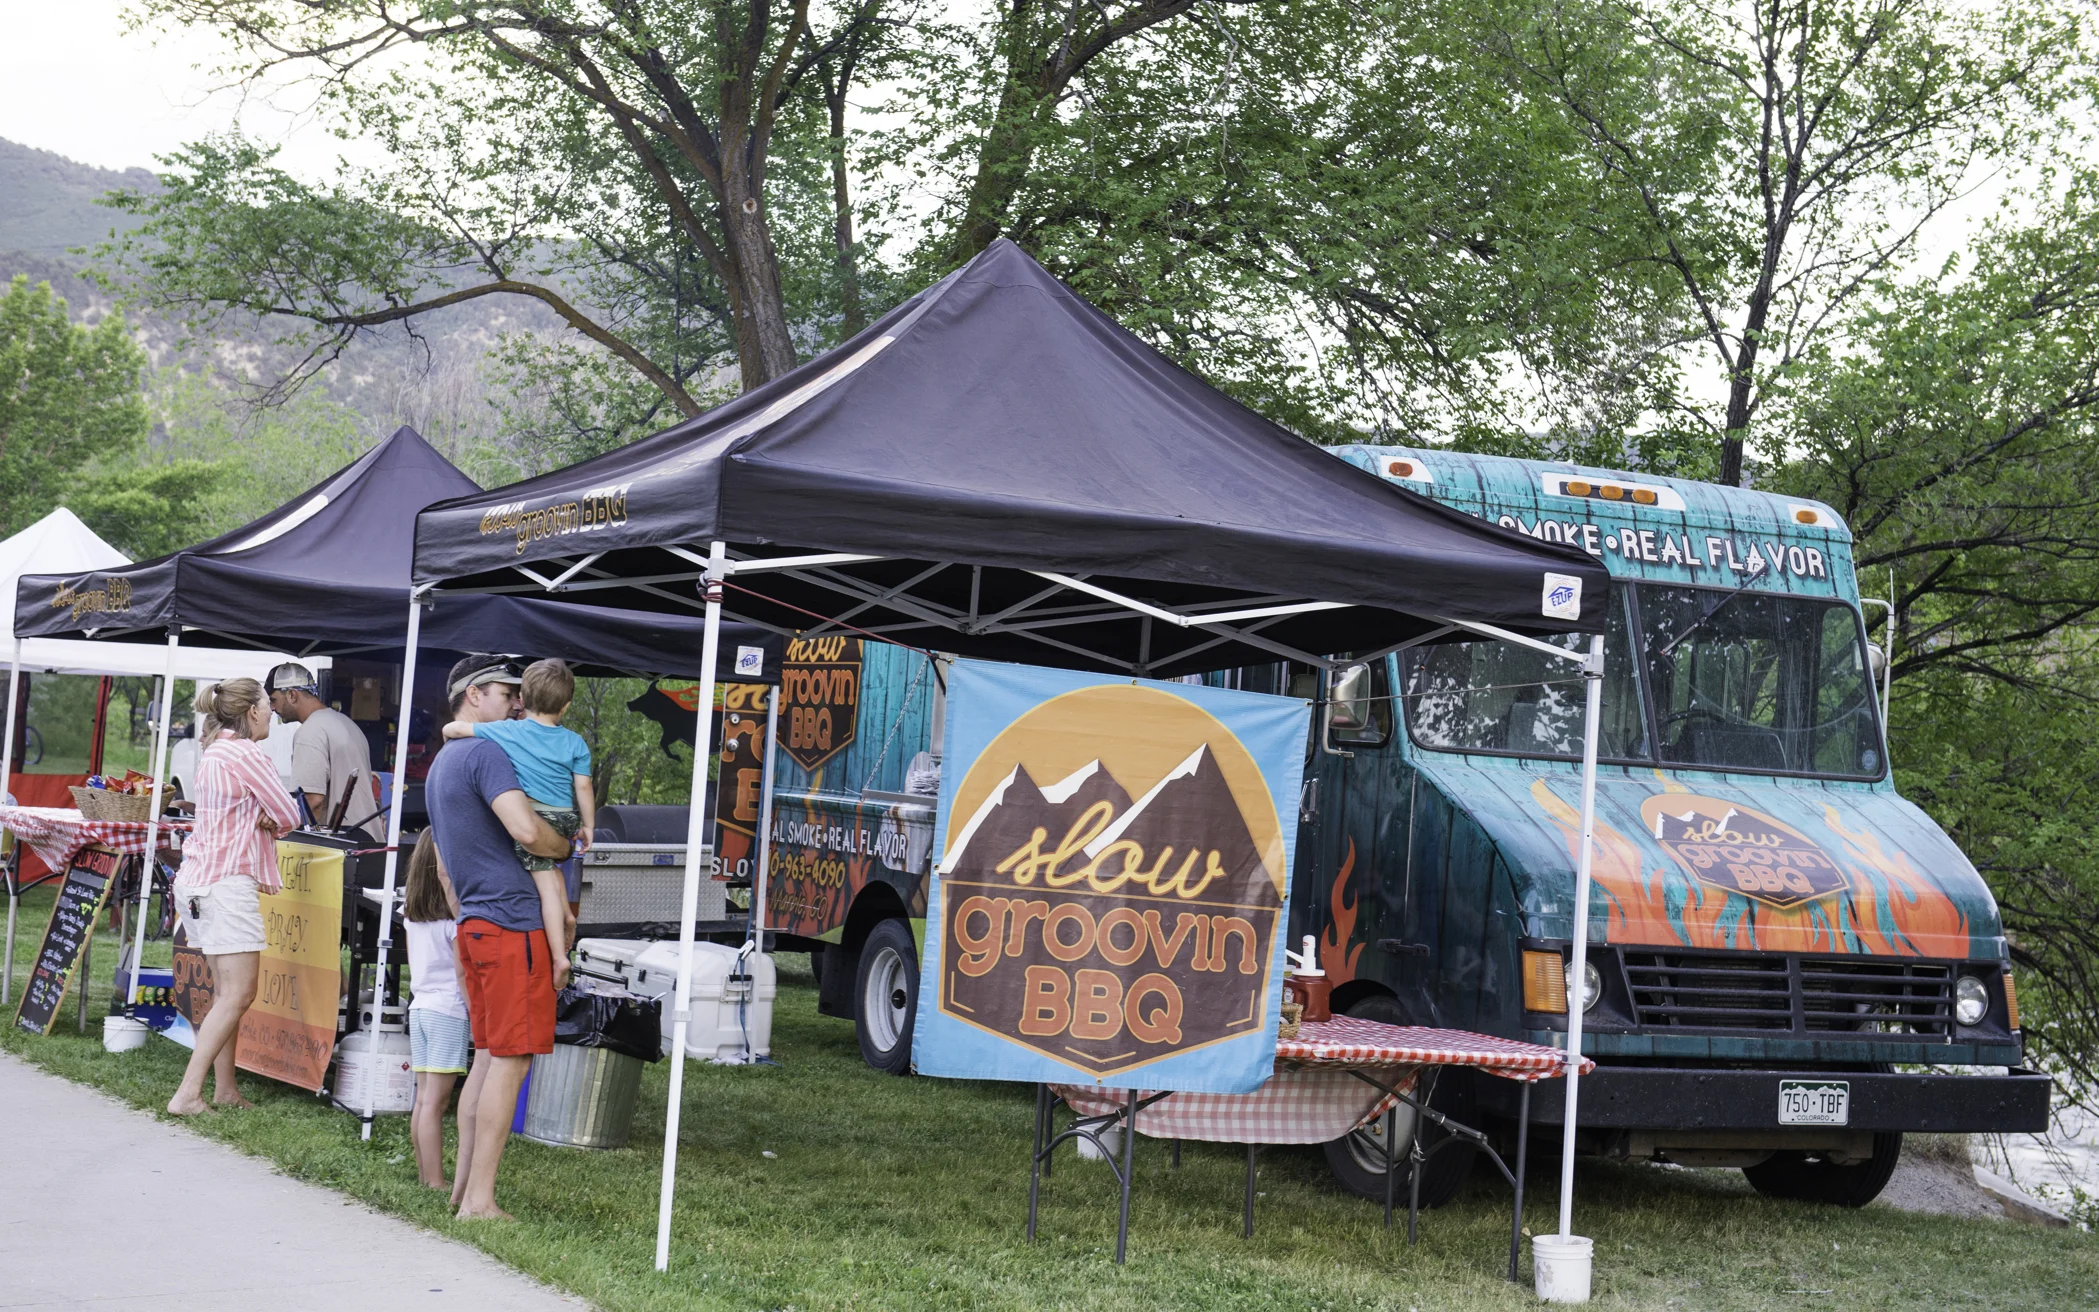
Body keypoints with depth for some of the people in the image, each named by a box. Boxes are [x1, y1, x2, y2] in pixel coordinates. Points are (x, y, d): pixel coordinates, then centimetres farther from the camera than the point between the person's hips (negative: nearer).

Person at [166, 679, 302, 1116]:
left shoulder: (213, 752, 17)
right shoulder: (248, 755, -12)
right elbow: (289, 816, -9)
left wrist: (262, 819, -1)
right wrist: (271, 821, 12)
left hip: (196, 879, 10)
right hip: (227, 880, -10)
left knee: (225, 990, 12)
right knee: (237, 994, -10)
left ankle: (224, 1088, 12)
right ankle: (187, 1094, -16)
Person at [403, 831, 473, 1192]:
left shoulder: (411, 914, 8)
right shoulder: (454, 917, -12)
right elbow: (462, 971, -15)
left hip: (419, 1006, 7)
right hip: (449, 1011, -7)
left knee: (424, 1098, 8)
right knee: (435, 1099, -7)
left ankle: (425, 1175, 11)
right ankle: (436, 1181, -5)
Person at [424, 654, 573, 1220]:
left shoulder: (441, 764, 22)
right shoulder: (486, 754, -10)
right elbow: (526, 830, -24)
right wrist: (567, 845, -3)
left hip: (475, 924, 10)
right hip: (514, 923, -10)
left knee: (488, 1057, 14)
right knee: (510, 1060, -7)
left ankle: (464, 1185, 15)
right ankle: (480, 1200, -7)